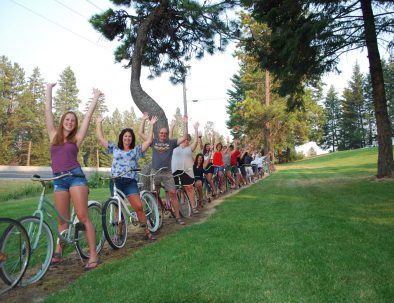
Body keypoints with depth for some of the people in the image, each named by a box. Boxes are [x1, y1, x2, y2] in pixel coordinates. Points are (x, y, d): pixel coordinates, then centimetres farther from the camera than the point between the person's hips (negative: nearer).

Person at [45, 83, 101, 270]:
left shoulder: (76, 138, 7)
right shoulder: (54, 135, 14)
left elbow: (88, 116, 9)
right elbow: (48, 112, 15)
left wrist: (95, 98, 16)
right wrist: (49, 90, 20)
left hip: (75, 176, -3)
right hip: (58, 180, 3)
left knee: (83, 217, -8)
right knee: (63, 220, 8)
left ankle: (93, 255, -7)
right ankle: (58, 253, 17)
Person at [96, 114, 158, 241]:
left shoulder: (136, 150, 12)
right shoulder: (115, 149, 14)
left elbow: (149, 141, 6)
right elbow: (100, 138, 13)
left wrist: (152, 125, 7)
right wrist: (99, 123, 15)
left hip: (130, 182, -1)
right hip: (115, 182, 1)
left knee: (138, 207, -11)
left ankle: (147, 232, -3)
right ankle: (119, 233, 18)